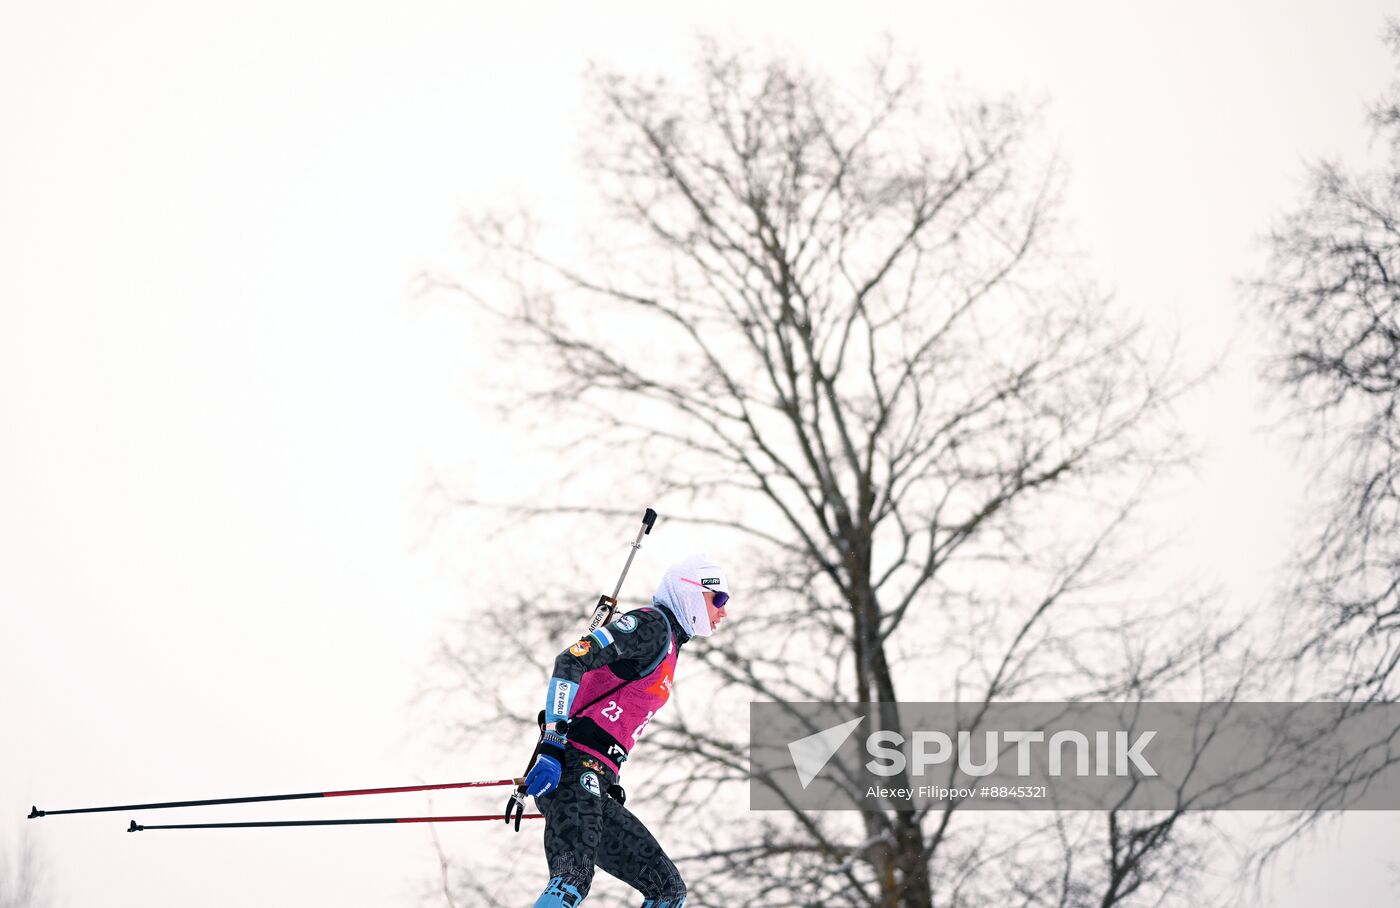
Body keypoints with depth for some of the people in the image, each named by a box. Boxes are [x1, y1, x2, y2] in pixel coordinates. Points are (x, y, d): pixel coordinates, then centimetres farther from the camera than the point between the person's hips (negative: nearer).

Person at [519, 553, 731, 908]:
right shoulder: (652, 624, -3)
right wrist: (552, 746, -24)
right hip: (575, 769, -10)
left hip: (595, 787, 10)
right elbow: (571, 661, -16)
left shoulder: (668, 646, 27)